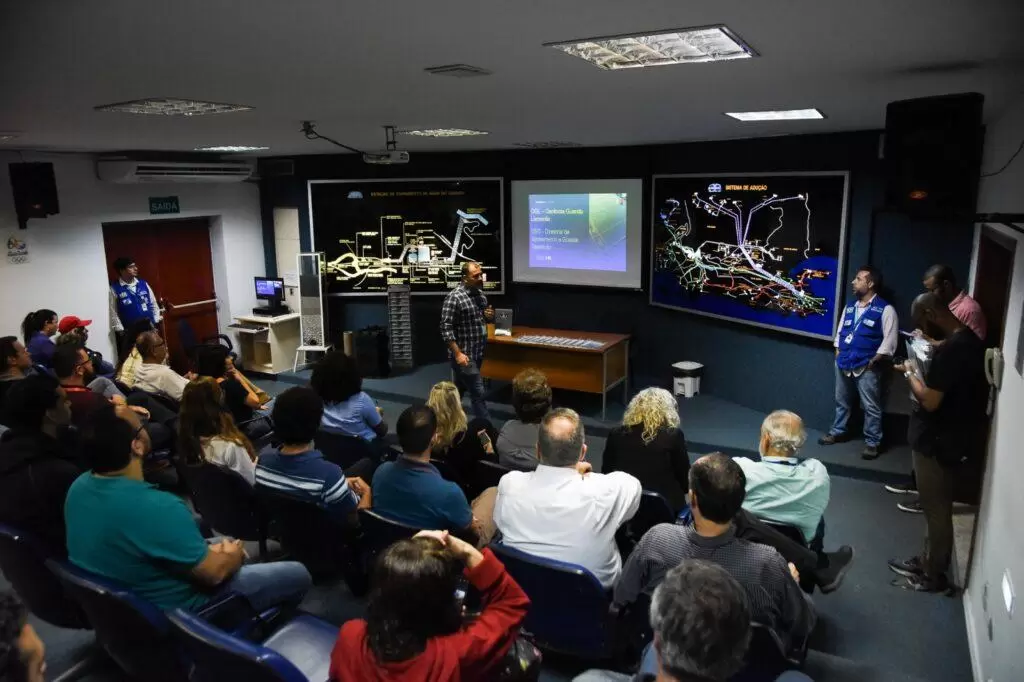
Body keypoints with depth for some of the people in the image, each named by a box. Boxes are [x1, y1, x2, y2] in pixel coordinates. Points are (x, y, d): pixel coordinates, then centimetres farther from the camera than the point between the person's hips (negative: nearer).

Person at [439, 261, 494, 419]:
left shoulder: (480, 294, 8)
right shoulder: (454, 297, -17)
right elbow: (446, 329, -19)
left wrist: (490, 316, -2)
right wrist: (458, 354, -23)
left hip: (478, 353, 8)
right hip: (464, 355, -8)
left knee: (459, 390, 19)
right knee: (478, 393, -5)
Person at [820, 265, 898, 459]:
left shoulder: (885, 310, -9)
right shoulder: (850, 307, 12)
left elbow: (889, 341, -12)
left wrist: (873, 361, -14)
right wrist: (838, 353, 10)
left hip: (867, 368, -6)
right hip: (843, 365, 7)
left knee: (871, 407, 1)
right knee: (842, 401, 19)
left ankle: (872, 442, 11)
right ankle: (838, 431, 35)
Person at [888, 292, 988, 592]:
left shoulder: (950, 349, -26)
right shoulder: (970, 340, 6)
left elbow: (929, 402, -23)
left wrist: (911, 373, -10)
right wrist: (921, 373, 6)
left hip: (937, 442, -10)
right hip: (951, 437, 10)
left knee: (936, 510, 6)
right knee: (935, 507, 21)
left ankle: (933, 576, 21)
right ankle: (926, 561, 36)